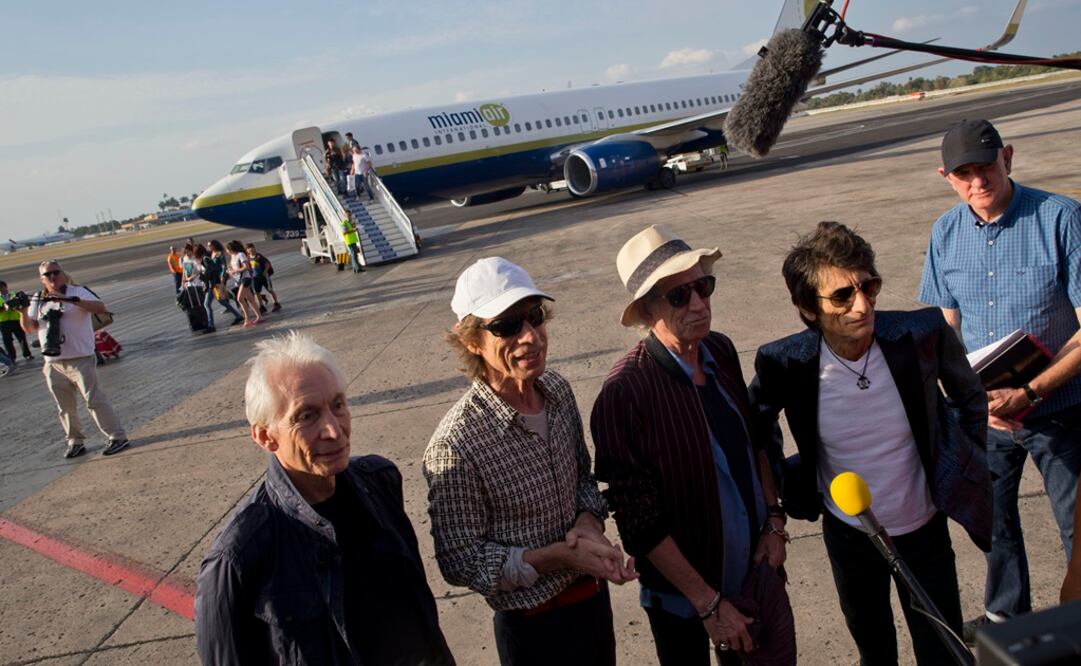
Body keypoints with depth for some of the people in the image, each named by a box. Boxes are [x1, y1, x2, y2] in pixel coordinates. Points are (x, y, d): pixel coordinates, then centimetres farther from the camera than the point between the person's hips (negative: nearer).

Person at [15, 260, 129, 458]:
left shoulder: (77, 292, -5)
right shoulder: (38, 300, 10)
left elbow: (100, 307, -21)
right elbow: (29, 328, 8)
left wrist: (70, 299, -33)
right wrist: (23, 312, -12)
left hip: (80, 359, -5)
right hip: (53, 363, 5)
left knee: (94, 400, -7)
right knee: (65, 407, 13)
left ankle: (117, 437, -3)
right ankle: (75, 442, 25)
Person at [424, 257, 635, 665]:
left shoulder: (558, 391, -7)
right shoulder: (455, 446, -27)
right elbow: (461, 562, -19)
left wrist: (590, 519, -13)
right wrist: (559, 556, -25)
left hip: (594, 597, 6)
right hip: (535, 626, -6)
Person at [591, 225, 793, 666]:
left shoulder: (721, 350, -7)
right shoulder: (625, 394, -26)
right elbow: (639, 521, -22)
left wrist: (774, 522, 2)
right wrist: (708, 603, -16)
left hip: (755, 565, 6)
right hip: (684, 593, -5)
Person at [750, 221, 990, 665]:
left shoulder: (923, 333, -23)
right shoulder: (785, 363, -23)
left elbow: (969, 396, -1)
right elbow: (759, 425, -1)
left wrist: (965, 471, 2)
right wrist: (779, 493, 2)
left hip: (924, 530, 0)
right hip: (846, 533, 1)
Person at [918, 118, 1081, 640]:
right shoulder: (945, 234, -3)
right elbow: (946, 332, 2)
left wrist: (1030, 392, -25)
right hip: (985, 412, 4)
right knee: (993, 517, 21)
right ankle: (1006, 613, 45)